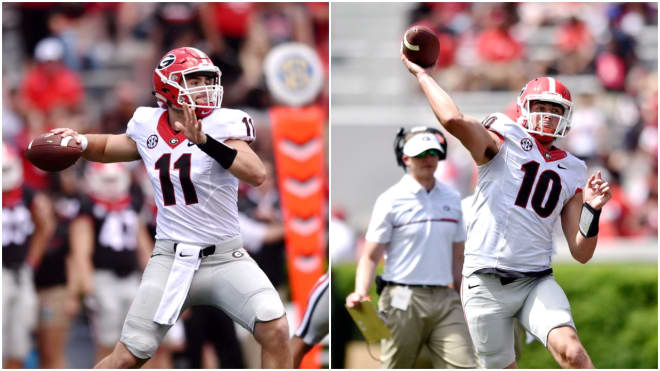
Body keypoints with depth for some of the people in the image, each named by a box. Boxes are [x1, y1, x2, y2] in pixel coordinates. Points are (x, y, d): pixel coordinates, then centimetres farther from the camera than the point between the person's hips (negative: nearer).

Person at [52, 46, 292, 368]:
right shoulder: (148, 127, 3)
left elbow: (256, 174, -28)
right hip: (170, 259, 2)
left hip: (225, 258, -2)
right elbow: (108, 148, 25)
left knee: (276, 330, -22)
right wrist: (79, 142, 4)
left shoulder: (222, 125, -10)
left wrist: (204, 140, -37)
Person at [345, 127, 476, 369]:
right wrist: (360, 292, -21)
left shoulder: (452, 199, 13)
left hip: (445, 300, 4)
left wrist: (465, 301, 15)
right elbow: (371, 256, -5)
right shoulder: (391, 200, -2)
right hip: (404, 301, -4)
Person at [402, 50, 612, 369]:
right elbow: (454, 120, -21)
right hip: (486, 283, -2)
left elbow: (581, 253, 11)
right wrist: (420, 73, -12)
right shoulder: (504, 140, 1)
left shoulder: (572, 172, 14)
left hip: (536, 281, 3)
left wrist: (591, 210, -5)